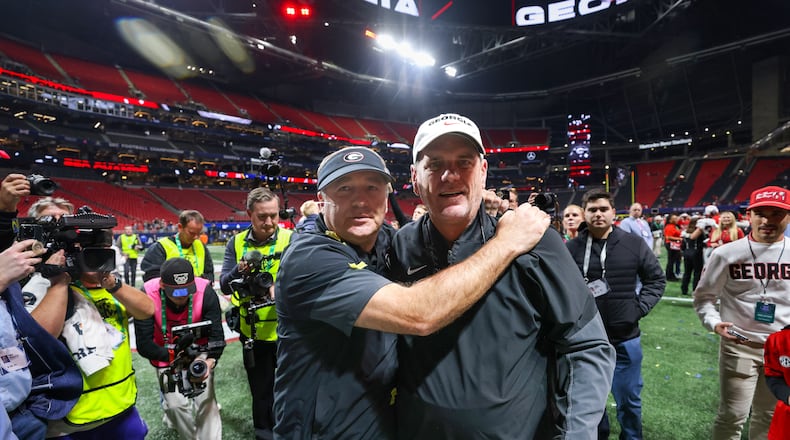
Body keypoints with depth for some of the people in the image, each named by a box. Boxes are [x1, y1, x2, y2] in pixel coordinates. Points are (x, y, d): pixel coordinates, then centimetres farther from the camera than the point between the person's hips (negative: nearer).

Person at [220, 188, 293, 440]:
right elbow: (224, 286, -8)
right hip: (253, 332, 2)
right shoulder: (236, 243, -3)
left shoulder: (291, 239, -11)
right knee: (260, 390, 20)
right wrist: (239, 271, -27)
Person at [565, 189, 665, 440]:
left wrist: (640, 308, -3)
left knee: (629, 401, 16)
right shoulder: (572, 248, -6)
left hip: (625, 338, 1)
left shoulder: (635, 244, -3)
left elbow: (656, 279, 7)